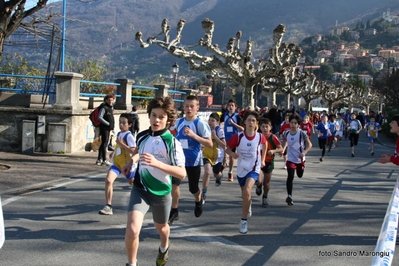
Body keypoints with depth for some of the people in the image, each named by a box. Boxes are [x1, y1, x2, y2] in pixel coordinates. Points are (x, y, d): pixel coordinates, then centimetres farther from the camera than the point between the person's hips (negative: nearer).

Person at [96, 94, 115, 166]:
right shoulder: (104, 108, -11)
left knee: (103, 143, 12)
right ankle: (104, 160, -5)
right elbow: (99, 117, -18)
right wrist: (108, 124, -18)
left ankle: (99, 159, 20)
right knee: (104, 143, -8)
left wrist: (112, 126, 14)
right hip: (104, 128, -9)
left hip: (108, 128, 9)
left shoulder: (111, 108, 15)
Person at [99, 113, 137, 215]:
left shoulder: (129, 136, -16)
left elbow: (133, 151, -27)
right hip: (116, 163, 6)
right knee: (108, 180, -17)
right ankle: (108, 207, -16)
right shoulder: (119, 134, 9)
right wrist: (114, 153, 19)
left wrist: (121, 144, -28)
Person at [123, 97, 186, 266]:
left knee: (161, 227, 24)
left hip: (161, 192, -1)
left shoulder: (172, 142, -18)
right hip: (140, 189, 2)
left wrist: (157, 163, -34)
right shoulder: (141, 136, -4)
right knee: (132, 230, -19)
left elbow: (182, 173, -24)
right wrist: (132, 161, 5)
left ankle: (164, 248, 60)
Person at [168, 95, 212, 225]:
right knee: (174, 183, -13)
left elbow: (210, 144, -22)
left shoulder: (201, 124, -15)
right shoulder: (178, 122, 1)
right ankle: (174, 211, 2)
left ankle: (198, 202, 46)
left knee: (193, 188, 11)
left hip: (193, 161, -3)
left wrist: (193, 135, -31)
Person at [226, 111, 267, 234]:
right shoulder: (238, 136, -13)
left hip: (254, 169, -2)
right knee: (244, 195, 20)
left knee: (247, 191, -26)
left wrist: (263, 159, 12)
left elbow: (264, 145, 13)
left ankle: (244, 219, -11)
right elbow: (227, 148, -5)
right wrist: (232, 154, -27)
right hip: (241, 169, 2)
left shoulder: (260, 137, -10)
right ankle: (248, 208, 56)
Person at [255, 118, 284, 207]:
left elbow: (281, 149, -11)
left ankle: (265, 197, 35)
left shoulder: (273, 137, -9)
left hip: (269, 162, 0)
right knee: (258, 181, -18)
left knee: (266, 182, 11)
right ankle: (259, 186, 19)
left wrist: (273, 151, -28)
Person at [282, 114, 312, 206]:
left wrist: (304, 152, -27)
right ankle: (289, 196, -10)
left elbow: (309, 144, -11)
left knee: (300, 175, 17)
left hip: (300, 159, 0)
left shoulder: (302, 133, -14)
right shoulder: (286, 133, -6)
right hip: (291, 159, 0)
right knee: (290, 177, -14)